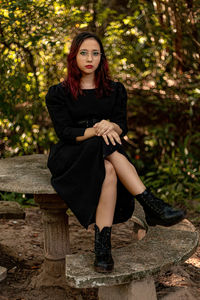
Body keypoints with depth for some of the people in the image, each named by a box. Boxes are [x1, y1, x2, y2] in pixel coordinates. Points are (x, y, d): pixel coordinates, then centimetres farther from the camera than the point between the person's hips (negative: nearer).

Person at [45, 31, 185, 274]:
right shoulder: (58, 94, 6)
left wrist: (111, 127, -24)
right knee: (108, 169, -37)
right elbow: (64, 132, -7)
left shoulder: (115, 90, 15)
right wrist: (94, 131, -26)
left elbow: (122, 126, 2)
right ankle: (151, 204, -40)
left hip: (108, 155, 2)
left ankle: (102, 247, -42)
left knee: (109, 172, -36)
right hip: (71, 157, -2)